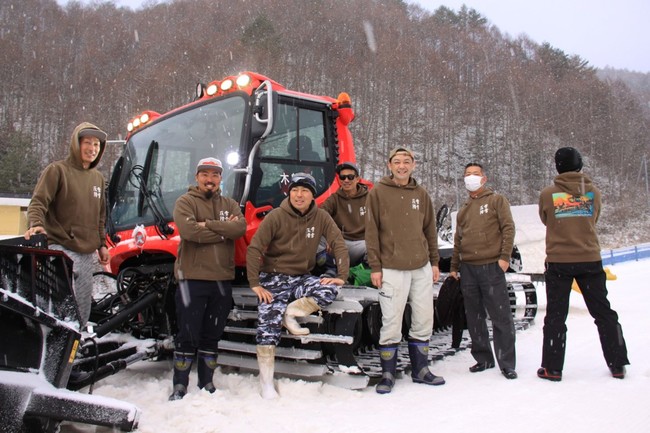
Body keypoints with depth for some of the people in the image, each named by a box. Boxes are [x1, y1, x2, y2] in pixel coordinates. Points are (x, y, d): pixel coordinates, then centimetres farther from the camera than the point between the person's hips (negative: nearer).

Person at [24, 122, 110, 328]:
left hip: (88, 255, 7)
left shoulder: (98, 178, 16)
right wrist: (36, 224, -29)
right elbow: (38, 203, -10)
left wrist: (102, 244, 20)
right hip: (62, 250, -7)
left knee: (82, 312, 11)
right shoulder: (57, 170, -4)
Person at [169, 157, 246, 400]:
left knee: (212, 335, 13)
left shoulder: (230, 205, 14)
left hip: (222, 279, 5)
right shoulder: (185, 202, 0)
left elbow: (241, 228, -7)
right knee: (188, 335, -1)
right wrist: (224, 231, -10)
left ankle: (207, 384, 24)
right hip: (192, 277, -4)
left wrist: (208, 225, -16)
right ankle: (179, 387, 10)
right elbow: (189, 231, -19)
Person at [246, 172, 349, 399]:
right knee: (268, 328, -14)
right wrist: (255, 283, -16)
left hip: (301, 277, 3)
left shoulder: (321, 217, -2)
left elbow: (338, 244, -5)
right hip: (273, 278, -2)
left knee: (330, 290, -27)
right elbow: (254, 249, -10)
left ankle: (290, 313, -7)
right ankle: (266, 383, 1)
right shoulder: (276, 216, -10)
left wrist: (342, 276, -18)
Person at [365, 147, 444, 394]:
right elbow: (371, 232, -5)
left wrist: (434, 262, 12)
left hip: (422, 268, 5)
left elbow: (430, 230, 15)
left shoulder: (421, 194, 11)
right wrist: (375, 266, -9)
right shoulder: (378, 193, -3)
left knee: (424, 321, 11)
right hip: (392, 269, -5)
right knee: (391, 324, 0)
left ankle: (420, 369, 26)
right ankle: (388, 374, 14)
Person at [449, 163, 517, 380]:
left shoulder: (496, 200, 5)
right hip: (468, 269, 6)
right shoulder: (463, 209, 21)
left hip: (491, 266, -5)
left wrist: (504, 256, -13)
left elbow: (508, 228, -4)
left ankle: (506, 363, 4)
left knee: (501, 316, -4)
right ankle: (483, 359, 20)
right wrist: (453, 267, 18)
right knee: (474, 317, 9)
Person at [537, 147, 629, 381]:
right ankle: (618, 365, 20)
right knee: (603, 312, 14)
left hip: (558, 262, -2)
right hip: (590, 260, 2)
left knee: (555, 316, 6)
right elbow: (593, 220, 12)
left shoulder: (547, 194, -6)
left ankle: (552, 368, 8)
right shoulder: (593, 191, 1)